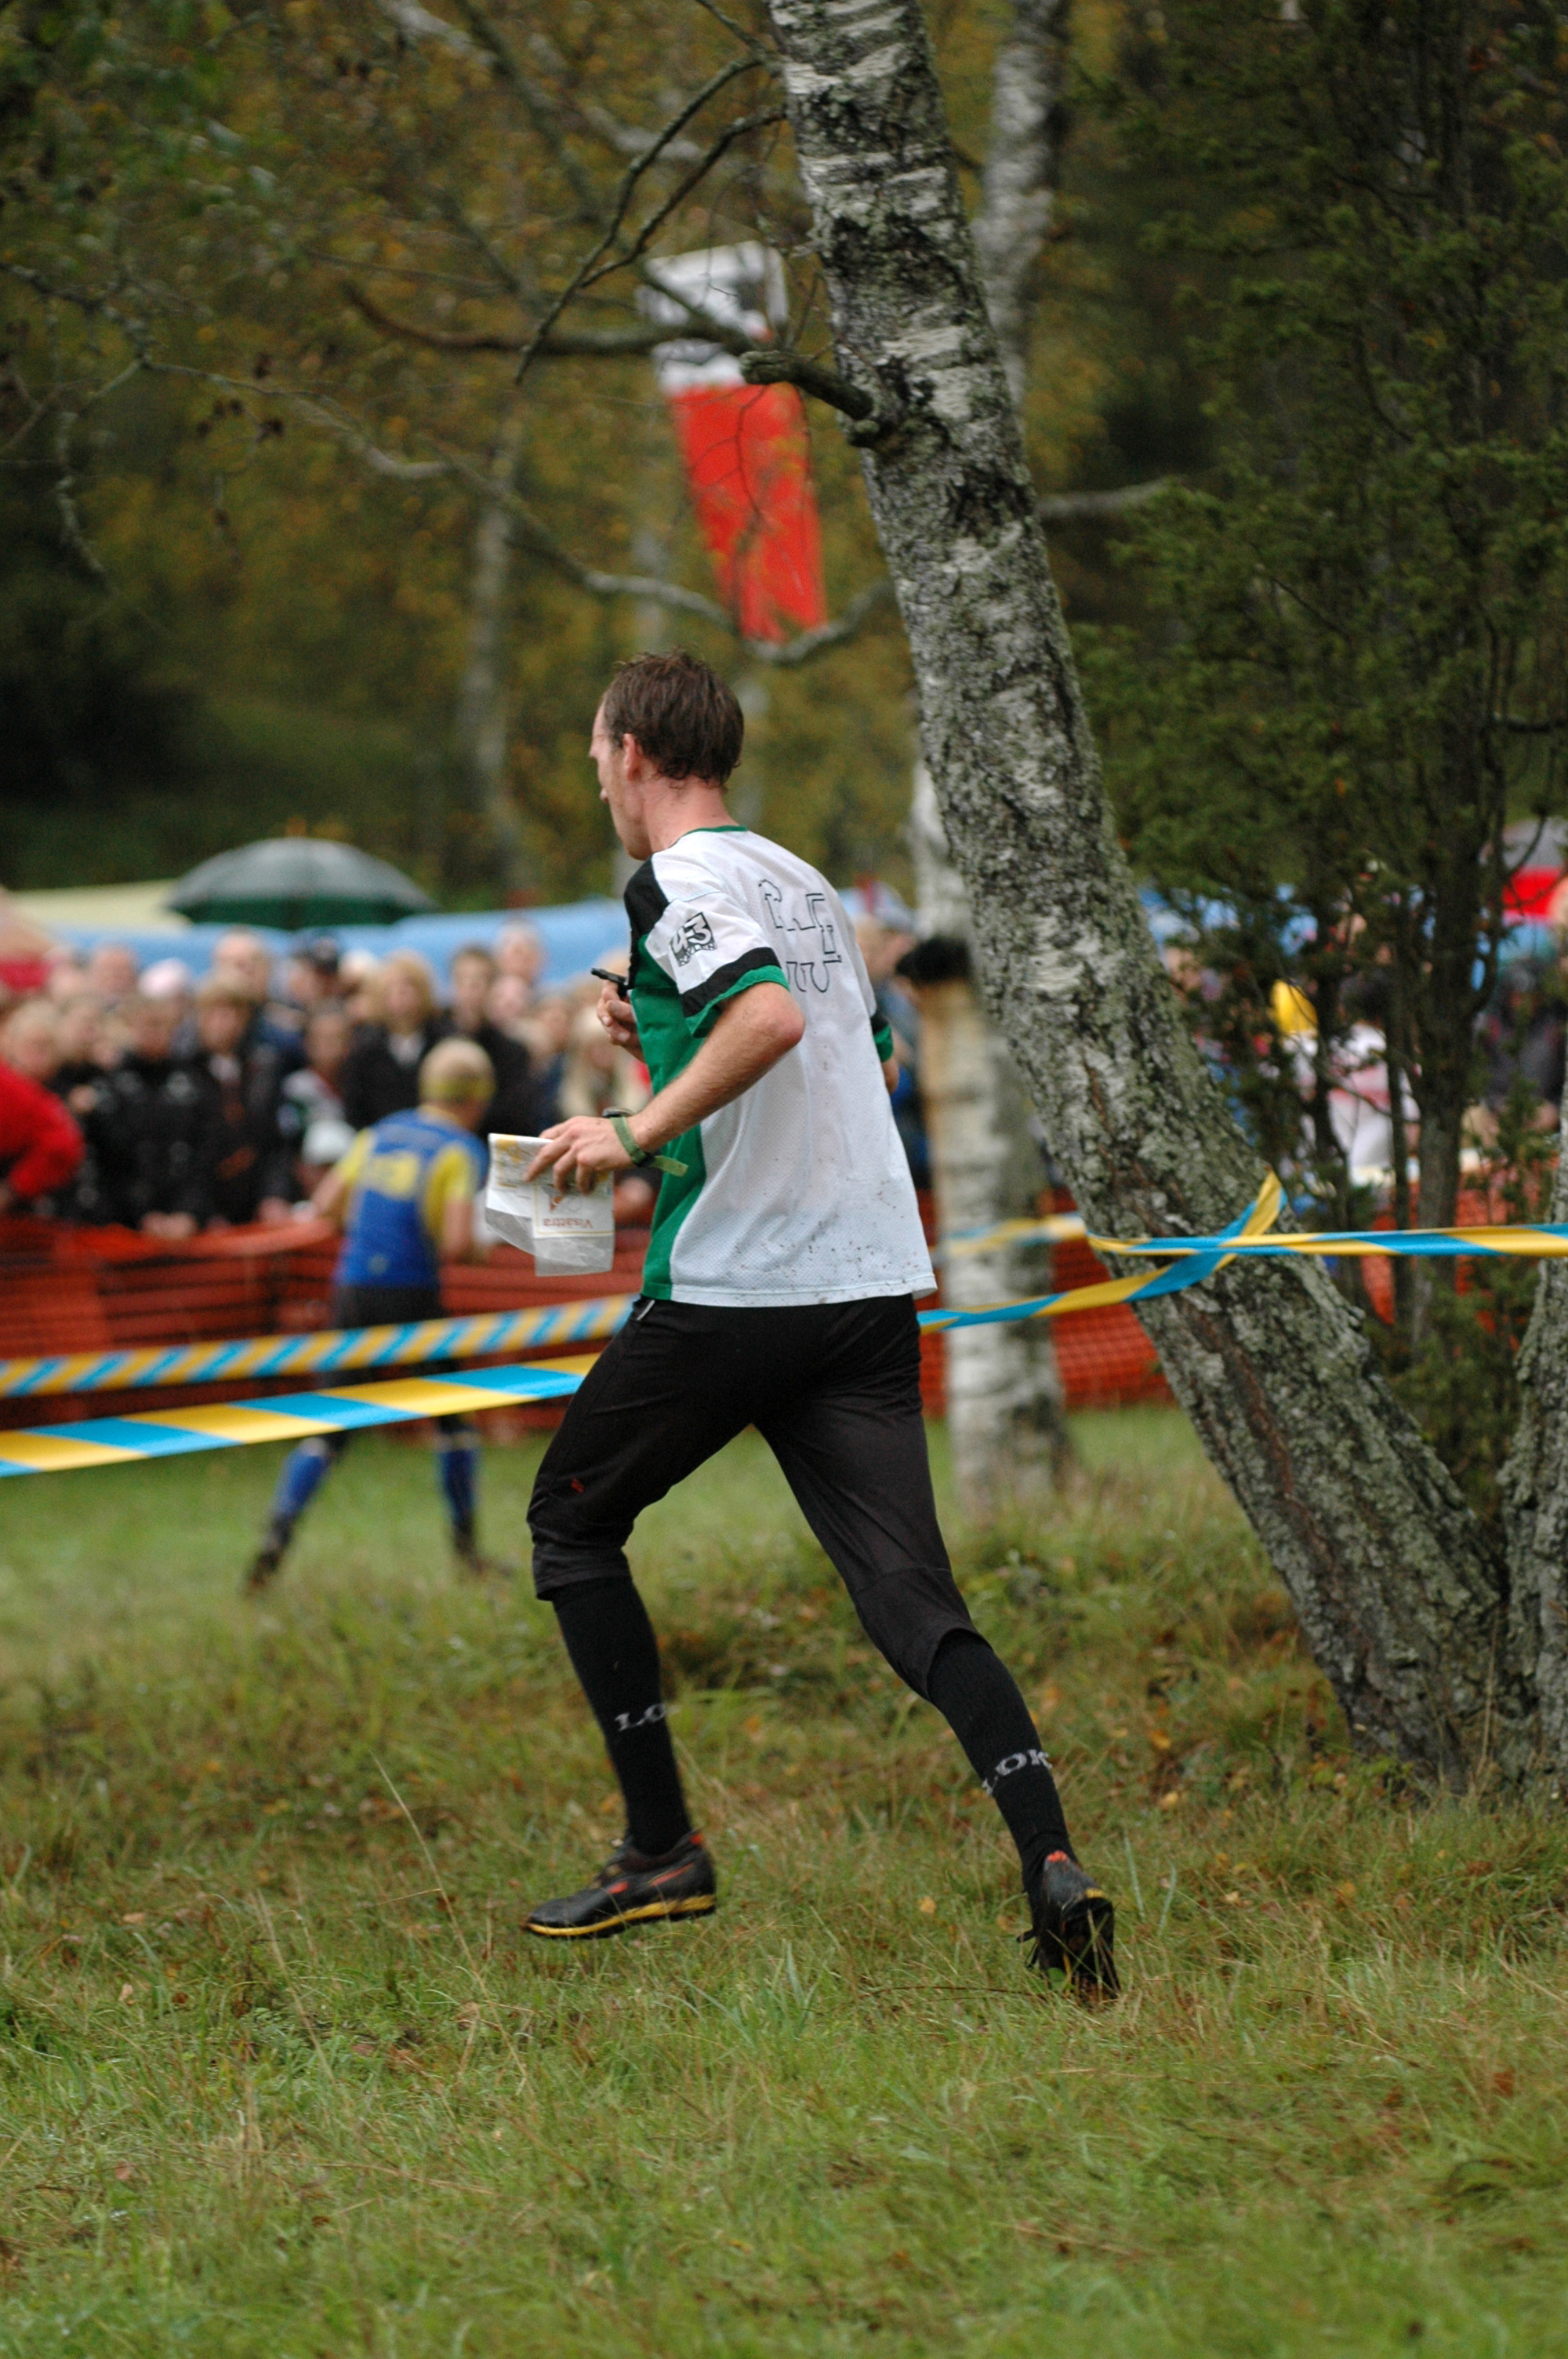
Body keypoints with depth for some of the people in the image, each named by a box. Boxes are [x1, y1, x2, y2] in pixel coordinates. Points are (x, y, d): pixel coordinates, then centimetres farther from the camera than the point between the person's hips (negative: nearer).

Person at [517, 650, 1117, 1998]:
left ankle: (664, 1849, 11)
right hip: (875, 1282, 7)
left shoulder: (676, 882, -7)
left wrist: (638, 1130, -18)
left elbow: (772, 1019, -25)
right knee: (913, 1596, 0)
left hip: (735, 1289, -7)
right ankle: (1052, 1863, -19)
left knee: (571, 1522, 13)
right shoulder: (804, 884, 20)